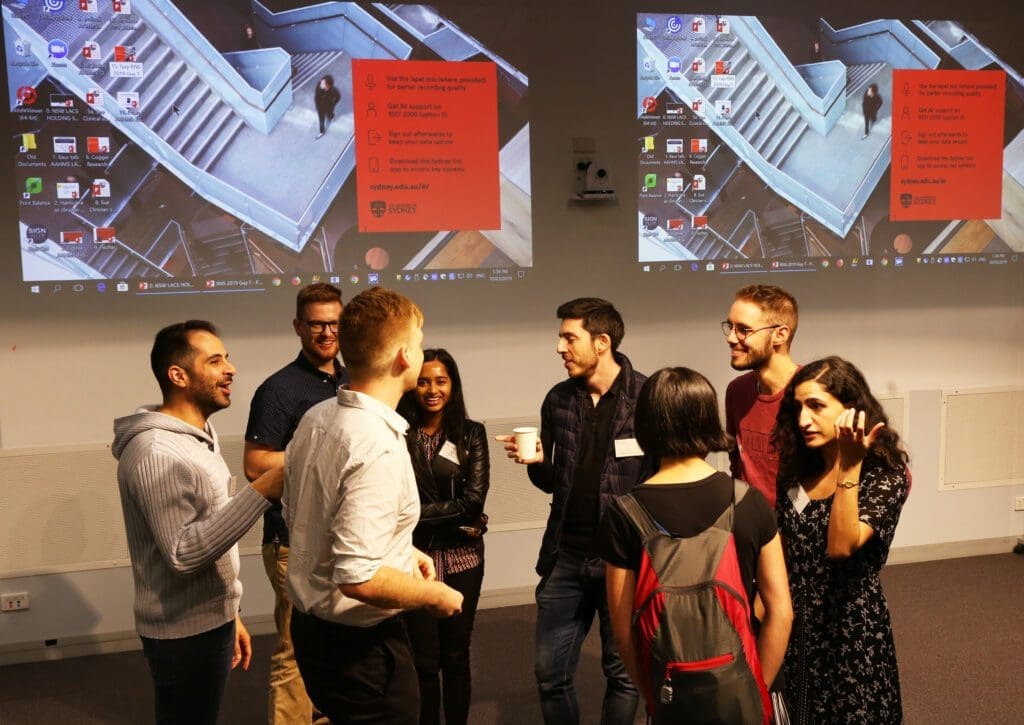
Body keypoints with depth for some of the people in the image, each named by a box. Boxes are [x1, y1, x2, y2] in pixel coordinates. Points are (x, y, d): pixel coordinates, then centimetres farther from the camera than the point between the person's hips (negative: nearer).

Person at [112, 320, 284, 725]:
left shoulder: (200, 435, 10)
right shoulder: (156, 452, -21)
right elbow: (183, 553, -27)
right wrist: (262, 491, -30)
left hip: (209, 621, 9)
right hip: (185, 633, -9)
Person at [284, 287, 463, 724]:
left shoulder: (315, 419, 1)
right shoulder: (380, 448, -27)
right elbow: (359, 578, -32)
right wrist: (436, 596, -14)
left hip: (310, 623, 8)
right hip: (359, 645, -8)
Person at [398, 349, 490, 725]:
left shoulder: (471, 433, 1)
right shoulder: (399, 435, -6)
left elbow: (474, 500, -9)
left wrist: (422, 512, -12)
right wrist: (456, 519, -11)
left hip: (462, 558, 2)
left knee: (456, 655, 13)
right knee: (424, 659, 8)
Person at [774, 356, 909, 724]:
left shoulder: (885, 473, -14)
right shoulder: (795, 469, 3)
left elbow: (841, 547, -27)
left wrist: (849, 465, -31)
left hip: (851, 629, -5)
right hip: (793, 625, 5)